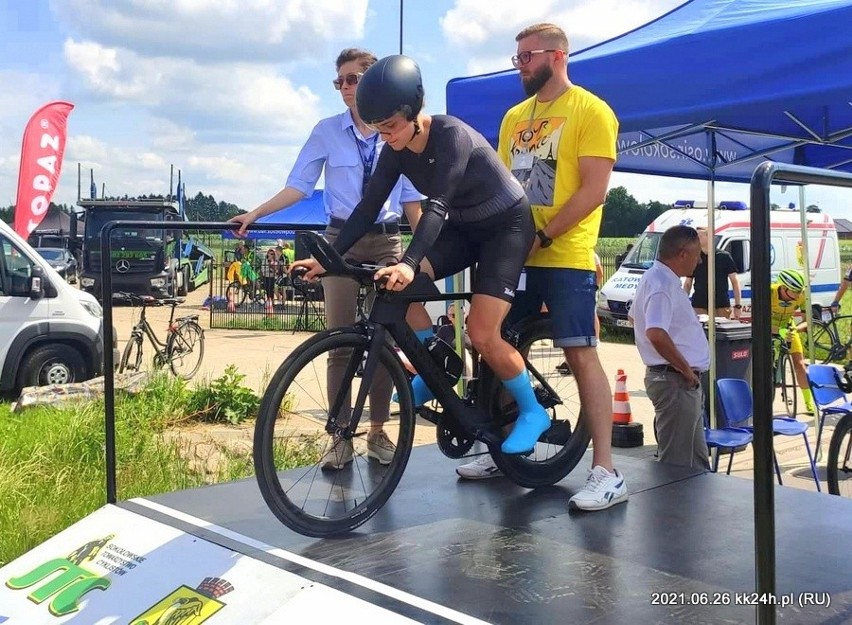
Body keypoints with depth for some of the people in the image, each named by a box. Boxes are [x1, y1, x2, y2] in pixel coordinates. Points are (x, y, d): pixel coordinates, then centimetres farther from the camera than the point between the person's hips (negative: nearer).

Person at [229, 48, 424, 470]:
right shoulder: (328, 131, 1)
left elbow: (411, 198, 6)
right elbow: (299, 185, 0)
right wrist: (254, 215, -9)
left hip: (386, 243, 1)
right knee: (340, 343, 0)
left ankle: (378, 433, 17)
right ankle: (341, 438, 8)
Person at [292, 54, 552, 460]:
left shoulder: (451, 136, -28)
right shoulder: (395, 152, -7)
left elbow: (437, 204, -38)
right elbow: (369, 207, -7)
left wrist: (409, 263, -51)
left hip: (506, 225, -7)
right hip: (462, 228, 7)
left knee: (481, 334, -19)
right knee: (396, 286, -14)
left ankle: (533, 411, 3)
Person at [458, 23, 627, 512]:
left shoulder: (591, 111, -5)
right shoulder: (515, 117, 16)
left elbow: (594, 190, -13)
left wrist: (542, 237, -18)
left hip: (565, 257, -7)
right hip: (516, 255, 7)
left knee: (581, 355, -9)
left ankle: (606, 472, -4)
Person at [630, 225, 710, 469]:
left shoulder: (656, 278, 13)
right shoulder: (663, 284, -19)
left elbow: (634, 316, 28)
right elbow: (656, 334, -33)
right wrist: (686, 369, -19)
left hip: (682, 382, 11)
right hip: (676, 381, -11)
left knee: (698, 461, 19)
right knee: (679, 465, -4)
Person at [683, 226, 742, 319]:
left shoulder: (724, 256, 2)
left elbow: (735, 281, 4)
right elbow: (687, 284, 13)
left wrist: (738, 305, -3)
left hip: (721, 305, -2)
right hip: (699, 306, 2)